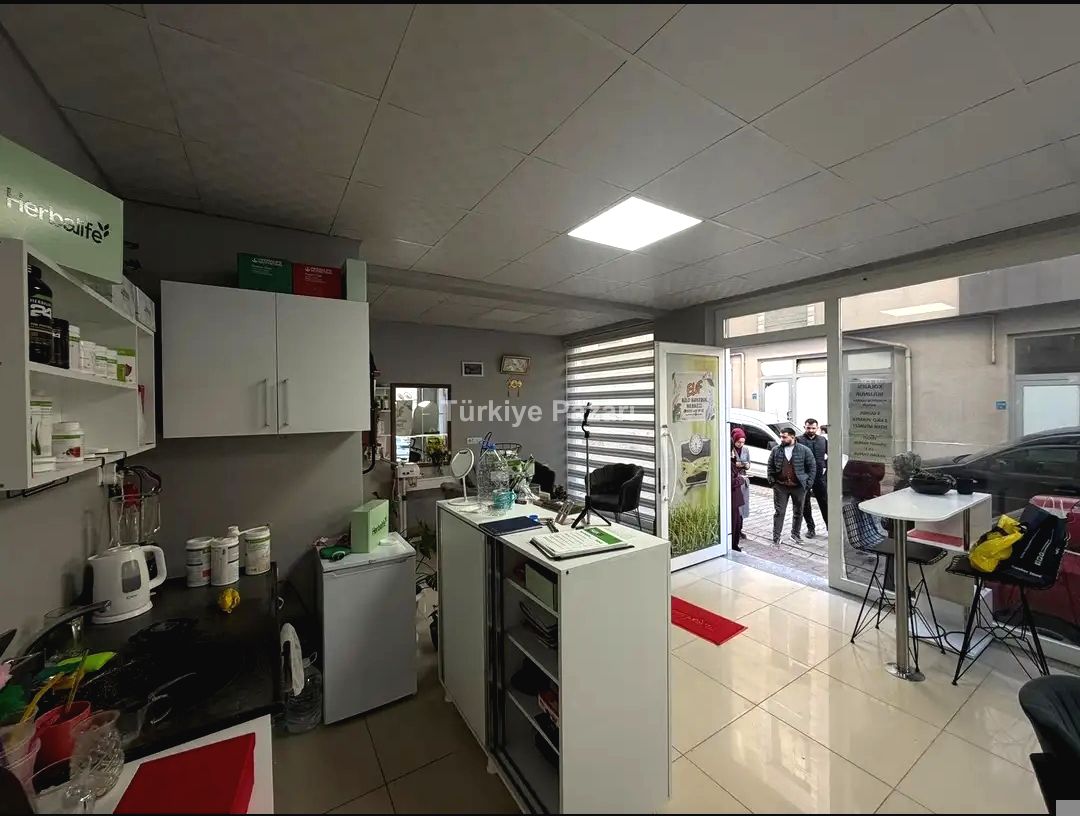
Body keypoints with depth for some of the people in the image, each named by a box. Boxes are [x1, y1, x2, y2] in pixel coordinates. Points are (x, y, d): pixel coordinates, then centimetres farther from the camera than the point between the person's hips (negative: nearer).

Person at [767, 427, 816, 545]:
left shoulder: (804, 450, -2)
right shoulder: (776, 450, 3)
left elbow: (812, 467, 2)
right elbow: (770, 466, 9)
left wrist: (808, 482, -3)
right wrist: (771, 481, 0)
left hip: (798, 487, 0)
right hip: (780, 486, 0)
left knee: (798, 512, 13)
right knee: (779, 512, 1)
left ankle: (795, 534, 32)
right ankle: (776, 537, 8)